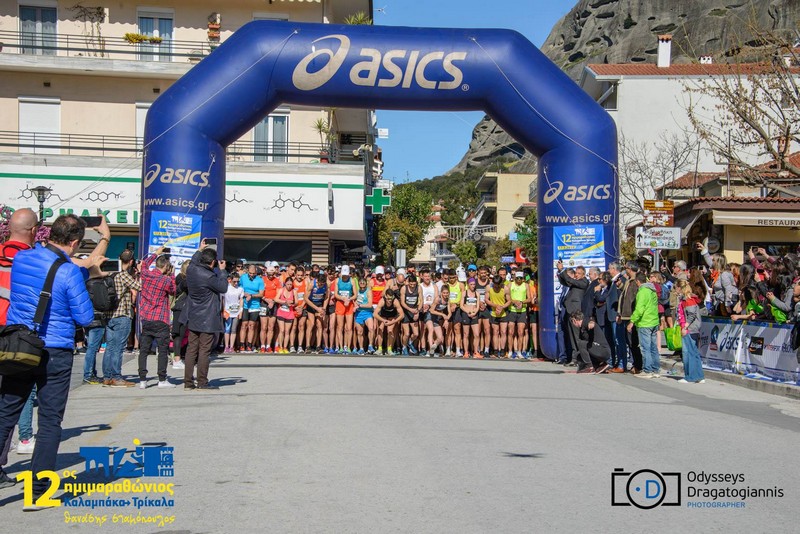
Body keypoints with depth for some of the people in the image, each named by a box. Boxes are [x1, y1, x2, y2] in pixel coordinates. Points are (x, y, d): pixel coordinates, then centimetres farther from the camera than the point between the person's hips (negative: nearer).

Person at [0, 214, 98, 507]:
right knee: (50, 422, 5)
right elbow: (85, 317, -8)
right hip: (55, 354, -5)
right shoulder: (69, 273, -16)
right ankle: (37, 493, 7)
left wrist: (83, 267, 22)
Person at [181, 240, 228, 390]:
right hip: (207, 320, -7)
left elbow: (193, 261, 26)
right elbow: (223, 287, -8)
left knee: (191, 349, 9)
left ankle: (188, 382, 11)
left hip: (193, 319, 7)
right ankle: (202, 382, 3)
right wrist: (222, 271, 1)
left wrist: (200, 250, 37)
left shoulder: (191, 270, 0)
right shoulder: (209, 276, -22)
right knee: (204, 351, -1)